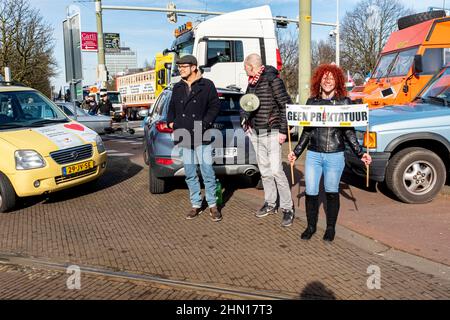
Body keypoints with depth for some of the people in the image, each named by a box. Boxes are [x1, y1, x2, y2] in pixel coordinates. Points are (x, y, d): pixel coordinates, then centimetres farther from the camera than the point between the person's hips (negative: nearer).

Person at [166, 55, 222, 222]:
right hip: (184, 137, 5)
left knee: (208, 173, -2)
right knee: (190, 174, 10)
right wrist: (171, 122, 8)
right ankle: (196, 205, 21)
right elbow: (172, 107, 23)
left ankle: (212, 205, 11)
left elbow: (215, 106, -4)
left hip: (202, 138, -5)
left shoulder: (207, 85, -1)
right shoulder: (177, 87, 14)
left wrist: (204, 123, -13)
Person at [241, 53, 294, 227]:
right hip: (255, 133, 8)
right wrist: (246, 120, 10)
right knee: (264, 171, 12)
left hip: (271, 133, -7)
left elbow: (286, 105, -12)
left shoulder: (272, 80, -11)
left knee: (276, 170, -11)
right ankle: (270, 204, 23)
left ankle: (288, 208, -1)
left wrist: (283, 131, -14)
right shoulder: (252, 82, 12)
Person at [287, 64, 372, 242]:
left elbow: (349, 132, 3)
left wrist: (361, 154, -3)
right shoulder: (311, 102, 7)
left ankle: (331, 228, 26)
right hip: (313, 155, 2)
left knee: (331, 192, 9)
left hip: (335, 156, -2)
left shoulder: (344, 102, 1)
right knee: (310, 192, 3)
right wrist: (296, 152, 9)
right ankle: (311, 226, 24)